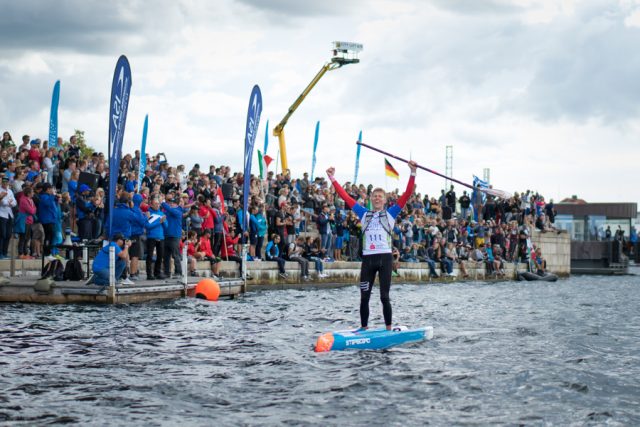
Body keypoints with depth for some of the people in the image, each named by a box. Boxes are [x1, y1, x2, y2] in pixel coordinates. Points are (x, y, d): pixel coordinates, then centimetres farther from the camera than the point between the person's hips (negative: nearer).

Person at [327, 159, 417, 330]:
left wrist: (413, 173, -11)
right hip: (367, 259, 2)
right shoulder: (364, 214, 13)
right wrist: (332, 179, 5)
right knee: (364, 297, 4)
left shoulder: (390, 213, 8)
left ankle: (388, 329, 8)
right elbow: (346, 197, 11)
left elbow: (406, 195, -1)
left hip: (385, 258, -2)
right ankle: (364, 329, 13)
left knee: (384, 296, -1)